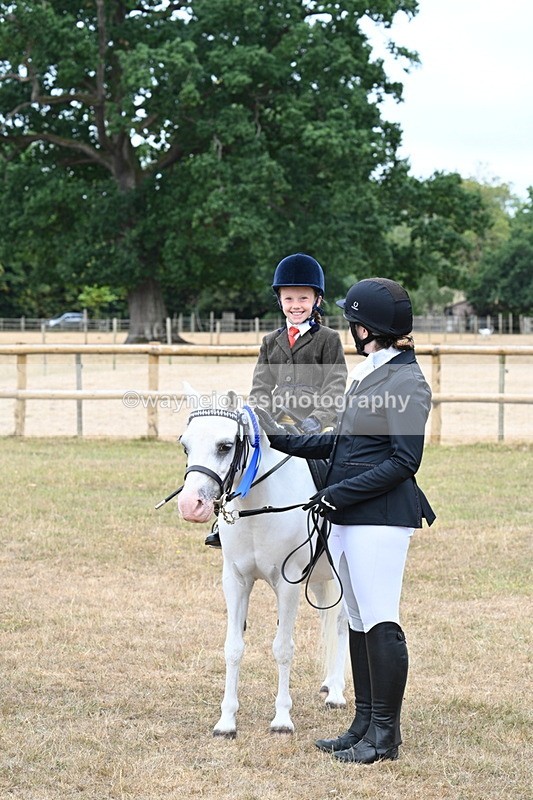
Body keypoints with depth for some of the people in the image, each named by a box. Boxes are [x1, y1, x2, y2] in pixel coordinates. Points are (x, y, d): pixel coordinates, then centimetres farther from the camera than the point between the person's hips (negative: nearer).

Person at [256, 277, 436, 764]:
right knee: (359, 623, 13)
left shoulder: (405, 381, -13)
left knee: (381, 623, -5)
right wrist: (283, 439, 19)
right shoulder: (367, 374, 15)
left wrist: (341, 492, -19)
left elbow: (404, 459, -18)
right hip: (346, 519, 10)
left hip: (380, 518, -10)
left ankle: (385, 735, 3)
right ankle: (365, 725, 21)